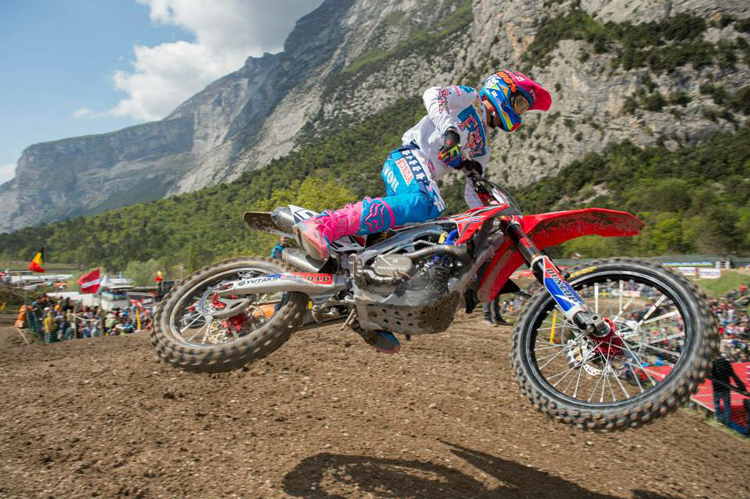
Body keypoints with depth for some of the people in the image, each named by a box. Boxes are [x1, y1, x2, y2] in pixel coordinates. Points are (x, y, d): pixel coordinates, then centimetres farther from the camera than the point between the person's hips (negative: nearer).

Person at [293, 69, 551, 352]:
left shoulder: (482, 149, 33)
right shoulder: (469, 98, 14)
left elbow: (473, 194, 29)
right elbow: (432, 95, -6)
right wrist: (450, 130, -21)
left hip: (425, 177, 9)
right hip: (409, 158, -9)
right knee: (420, 204, -39)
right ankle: (322, 225, -49)